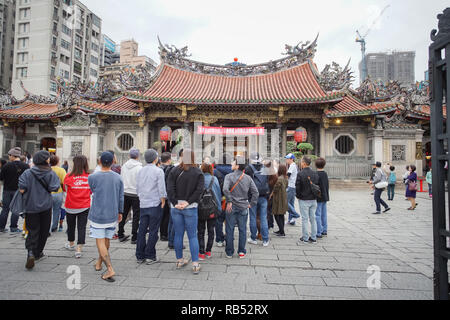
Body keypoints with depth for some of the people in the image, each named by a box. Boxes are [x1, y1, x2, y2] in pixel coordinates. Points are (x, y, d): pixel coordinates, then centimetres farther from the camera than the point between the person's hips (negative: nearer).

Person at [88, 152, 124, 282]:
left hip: (97, 215, -3)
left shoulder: (92, 177, -10)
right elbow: (120, 198, 5)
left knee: (100, 242, 2)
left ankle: (110, 269, -5)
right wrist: (120, 212, 15)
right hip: (112, 215, 4)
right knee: (106, 241, 17)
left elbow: (93, 193, 8)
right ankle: (99, 263, 36)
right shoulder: (118, 178, -1)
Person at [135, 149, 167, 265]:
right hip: (155, 204, -5)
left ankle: (140, 256, 17)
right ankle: (150, 256, 6)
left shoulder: (140, 171, 9)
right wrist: (163, 202, -1)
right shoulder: (158, 171, -9)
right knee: (153, 231, 1)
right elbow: (161, 189, -12)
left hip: (143, 205, 6)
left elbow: (137, 188, 13)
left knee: (142, 230, 10)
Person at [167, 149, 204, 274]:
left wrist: (175, 203, -7)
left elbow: (170, 189, -8)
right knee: (192, 235, 5)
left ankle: (179, 260, 26)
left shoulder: (174, 171, 0)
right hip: (191, 208, -2)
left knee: (178, 234, 13)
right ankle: (195, 264, 6)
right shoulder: (198, 172, -3)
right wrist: (188, 202, -12)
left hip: (175, 207, 2)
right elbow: (199, 190, -13)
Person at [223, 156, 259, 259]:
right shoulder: (248, 178, 1)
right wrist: (251, 204, 4)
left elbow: (225, 189, -24)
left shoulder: (229, 176, -9)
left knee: (230, 230, 9)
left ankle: (229, 252, 19)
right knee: (242, 230, 12)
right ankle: (242, 252, 19)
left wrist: (229, 201, -15)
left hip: (231, 207, -2)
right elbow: (255, 192, -2)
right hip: (243, 207, 2)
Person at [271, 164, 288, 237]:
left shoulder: (279, 179, -22)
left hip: (279, 198, -9)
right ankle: (281, 230, 26)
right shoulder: (286, 178, 6)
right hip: (284, 198, 9)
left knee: (277, 215, -1)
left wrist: (272, 193, -1)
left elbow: (276, 188, -20)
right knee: (281, 215, 17)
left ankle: (282, 232, 1)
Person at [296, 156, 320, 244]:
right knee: (313, 219, 12)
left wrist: (299, 196, 4)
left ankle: (305, 239, 8)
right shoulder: (315, 174, 3)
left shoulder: (300, 174, -14)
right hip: (314, 200, 5)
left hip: (304, 200, -5)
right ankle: (313, 238, 19)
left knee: (305, 219, 1)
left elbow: (297, 188, -12)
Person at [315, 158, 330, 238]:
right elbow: (327, 185, 14)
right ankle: (324, 231, 25)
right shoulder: (325, 174, 7)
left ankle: (319, 233, 0)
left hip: (318, 198, -8)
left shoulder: (316, 174, -17)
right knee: (324, 215, 15)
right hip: (325, 197, 8)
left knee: (318, 215, -3)